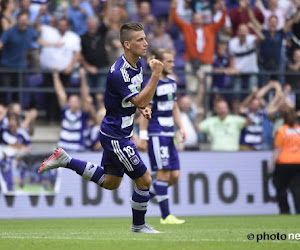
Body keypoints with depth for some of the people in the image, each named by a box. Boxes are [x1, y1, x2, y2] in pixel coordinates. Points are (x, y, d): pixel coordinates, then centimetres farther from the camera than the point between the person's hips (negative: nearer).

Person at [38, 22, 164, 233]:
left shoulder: (137, 64, 4)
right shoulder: (118, 73, -26)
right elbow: (140, 101, -30)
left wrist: (143, 107, 1)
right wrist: (156, 75, -36)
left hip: (119, 133, 10)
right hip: (116, 135, -10)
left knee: (109, 182, 21)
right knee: (144, 180, -2)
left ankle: (64, 160, 25)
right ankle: (138, 226, 16)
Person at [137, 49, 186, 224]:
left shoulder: (171, 83, 13)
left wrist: (181, 127, 13)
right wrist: (143, 136, -12)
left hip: (168, 134, 8)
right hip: (156, 133, -8)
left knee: (175, 175, 3)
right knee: (164, 173, -8)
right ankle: (166, 216, -3)